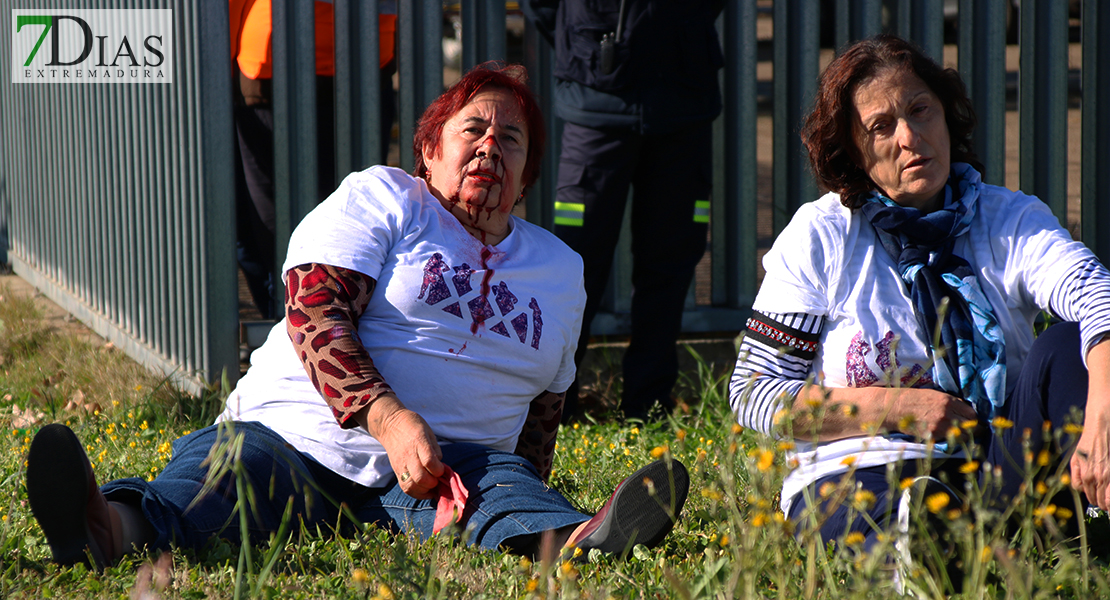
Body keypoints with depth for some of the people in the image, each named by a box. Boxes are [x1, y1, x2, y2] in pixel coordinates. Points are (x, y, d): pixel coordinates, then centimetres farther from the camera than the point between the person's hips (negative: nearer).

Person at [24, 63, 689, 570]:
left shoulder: (562, 270, 23)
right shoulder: (380, 199, 7)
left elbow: (543, 407, 28)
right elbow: (313, 309, -7)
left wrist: (530, 513, 9)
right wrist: (388, 419, -22)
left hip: (455, 464, 3)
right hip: (297, 436, -3)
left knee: (504, 482, -31)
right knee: (221, 471, -35)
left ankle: (573, 539, -67)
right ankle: (114, 529, -68)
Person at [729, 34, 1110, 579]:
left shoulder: (1011, 221, 7)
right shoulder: (818, 237, 6)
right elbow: (751, 396, 4)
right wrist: (895, 406, -10)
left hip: (994, 473, 2)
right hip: (856, 476, -2)